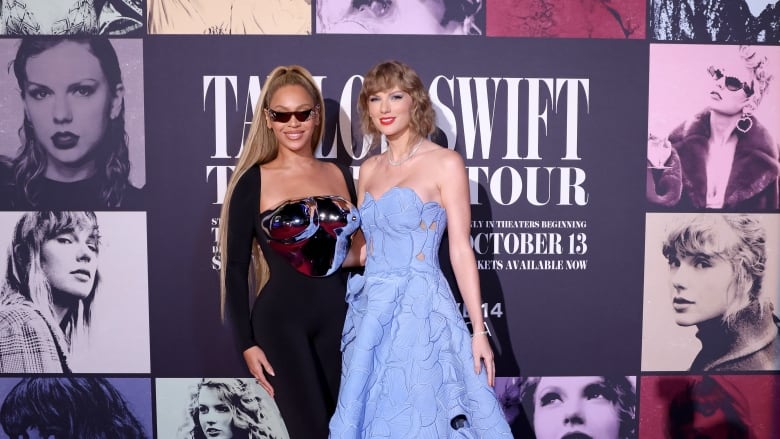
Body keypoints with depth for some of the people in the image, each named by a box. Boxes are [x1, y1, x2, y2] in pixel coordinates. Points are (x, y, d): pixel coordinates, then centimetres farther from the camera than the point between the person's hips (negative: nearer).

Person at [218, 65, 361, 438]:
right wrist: (247, 343, -6)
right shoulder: (253, 181, -4)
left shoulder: (341, 175, 7)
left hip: (337, 316, 4)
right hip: (280, 320, -4)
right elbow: (235, 268, -3)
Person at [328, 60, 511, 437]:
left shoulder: (445, 163, -7)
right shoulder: (369, 168, 10)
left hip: (419, 308, -6)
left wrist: (478, 331, -9)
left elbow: (460, 250, -9)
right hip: (370, 310, 6)